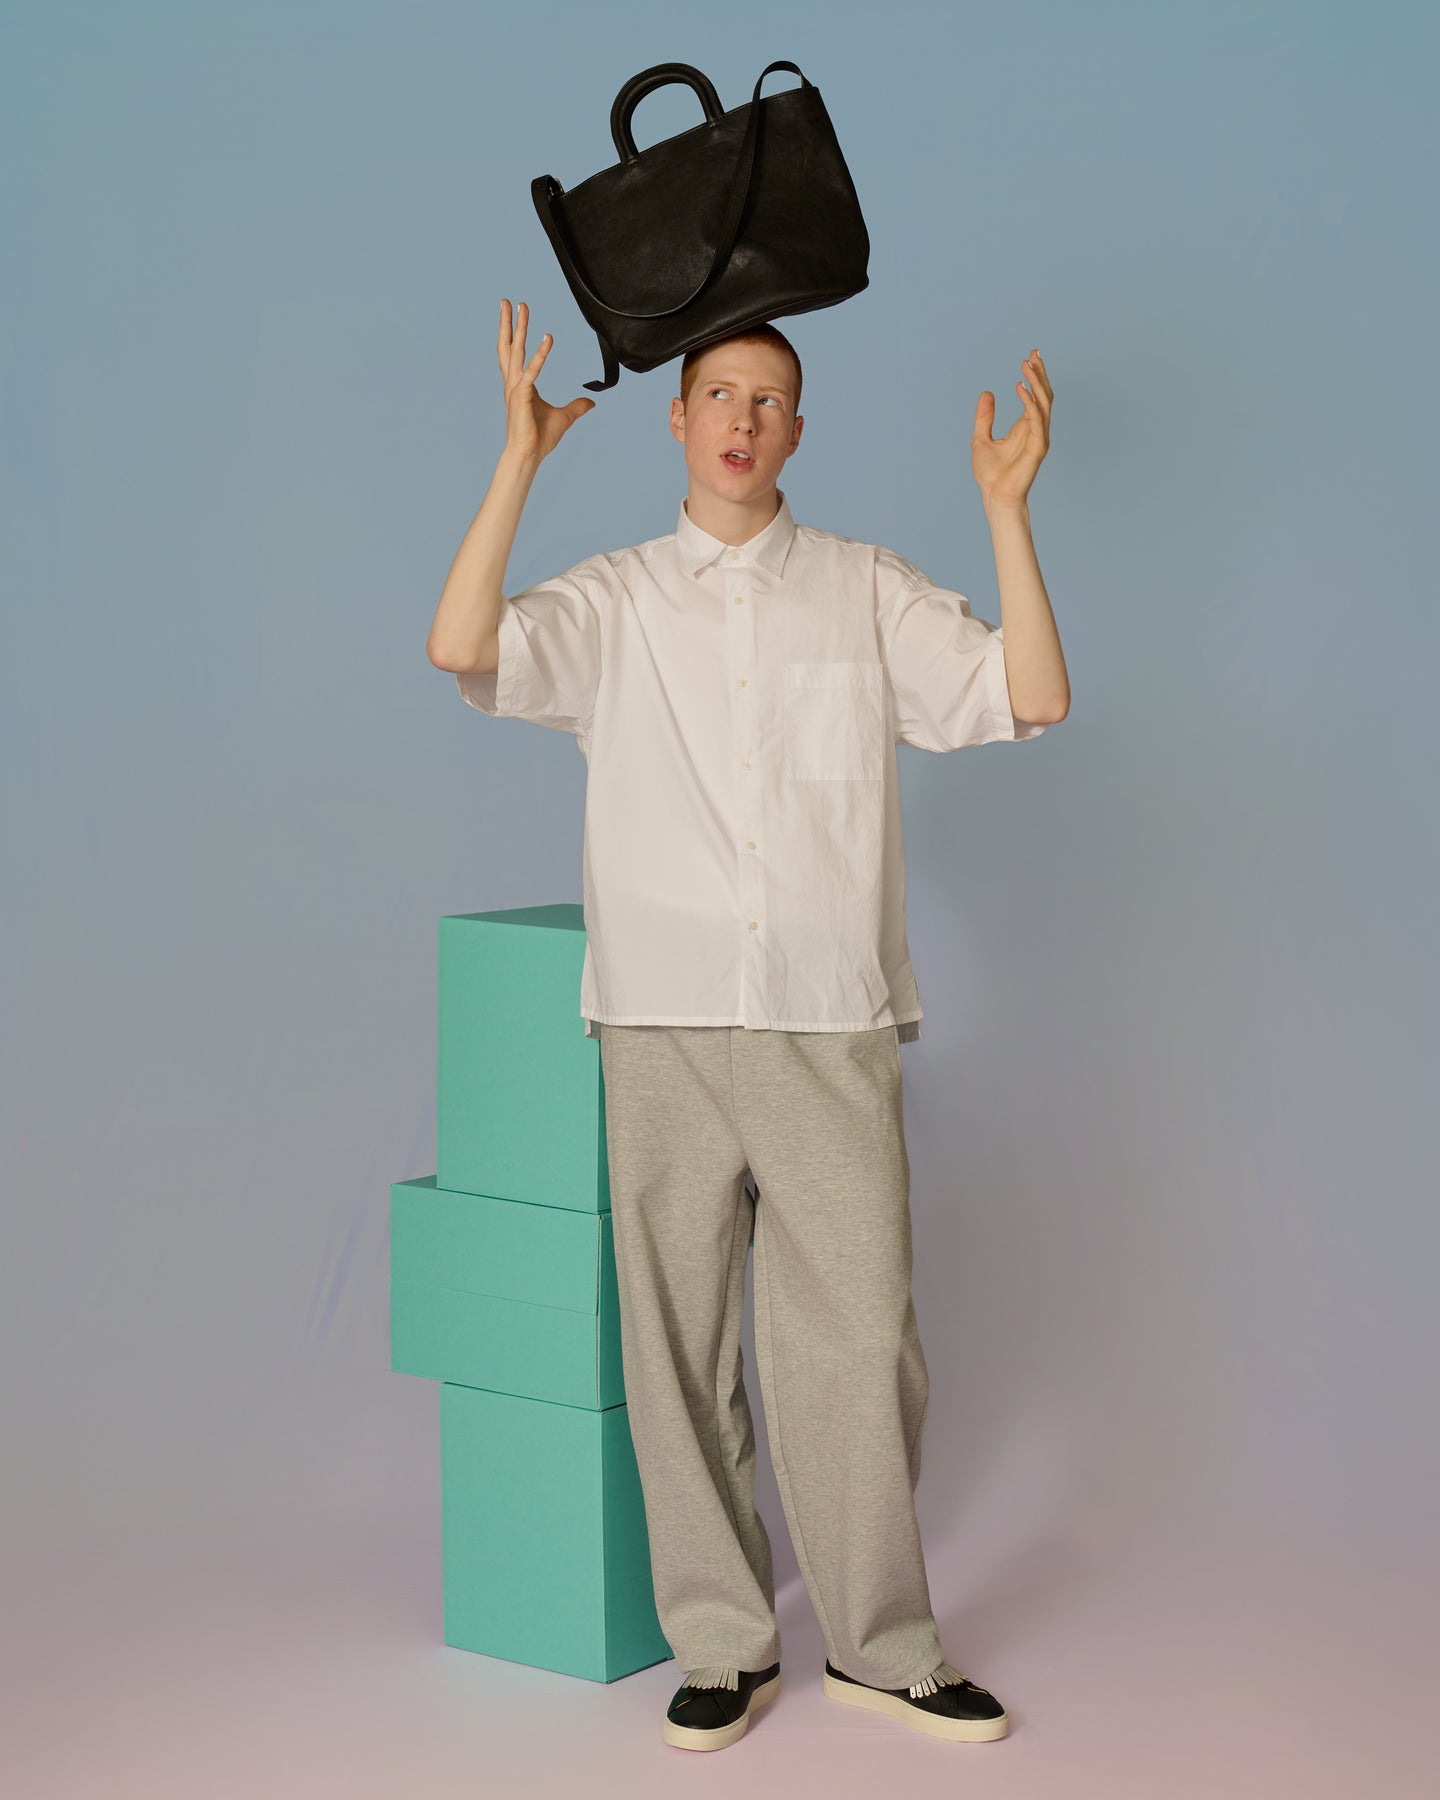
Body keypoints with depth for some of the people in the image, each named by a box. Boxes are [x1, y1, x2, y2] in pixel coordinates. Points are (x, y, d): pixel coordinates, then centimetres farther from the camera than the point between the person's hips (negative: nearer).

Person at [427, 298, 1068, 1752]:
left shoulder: (867, 592, 10)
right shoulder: (613, 602, 9)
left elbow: (1027, 698, 0)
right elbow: (464, 650, -9)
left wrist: (1007, 510, -8)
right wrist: (521, 459, -11)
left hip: (831, 1029, 0)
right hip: (663, 1028, 1)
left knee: (859, 1342, -1)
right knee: (677, 1345, 4)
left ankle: (880, 1646, 13)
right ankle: (724, 1646, 17)